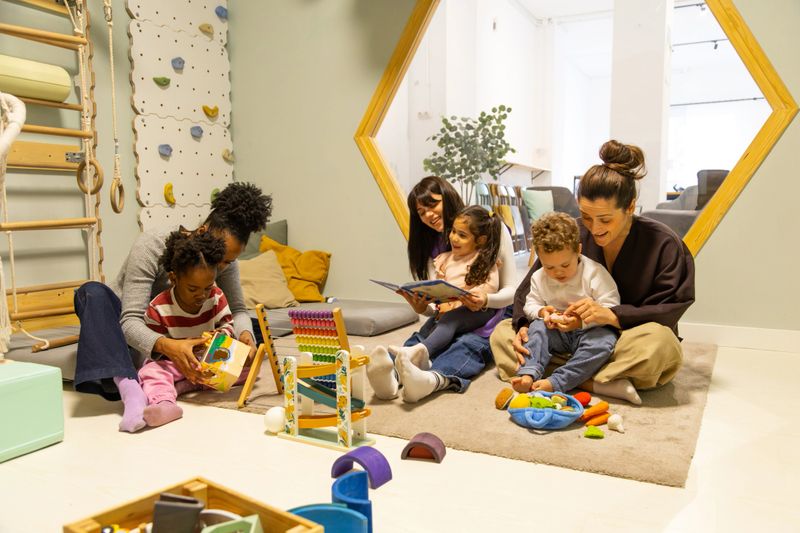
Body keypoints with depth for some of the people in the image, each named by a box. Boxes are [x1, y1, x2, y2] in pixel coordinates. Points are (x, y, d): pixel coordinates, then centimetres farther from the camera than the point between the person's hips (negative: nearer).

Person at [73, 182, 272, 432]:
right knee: (93, 292, -35)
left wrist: (245, 334, -35)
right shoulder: (151, 245, -31)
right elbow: (130, 322, -35)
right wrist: (166, 346, -55)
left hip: (167, 331, 4)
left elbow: (237, 308, -11)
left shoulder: (225, 258, -16)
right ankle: (129, 387, -50)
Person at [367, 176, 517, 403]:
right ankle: (392, 374, -61)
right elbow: (435, 305, 9)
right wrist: (422, 308, -16)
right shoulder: (432, 246, 15)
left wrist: (485, 301, -23)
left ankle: (430, 379, -66)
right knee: (419, 340, -30)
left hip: (486, 322, -3)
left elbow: (511, 291, -1)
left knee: (468, 345, -36)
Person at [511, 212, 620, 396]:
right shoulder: (539, 278, -1)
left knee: (605, 339, -33)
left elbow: (611, 308, -20)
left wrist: (582, 321, -34)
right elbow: (530, 305, 6)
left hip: (589, 331, -3)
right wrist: (542, 311, -18)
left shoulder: (595, 273, -15)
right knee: (537, 327, -23)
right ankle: (529, 374, -34)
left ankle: (556, 382, -39)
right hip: (558, 333, 3)